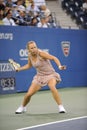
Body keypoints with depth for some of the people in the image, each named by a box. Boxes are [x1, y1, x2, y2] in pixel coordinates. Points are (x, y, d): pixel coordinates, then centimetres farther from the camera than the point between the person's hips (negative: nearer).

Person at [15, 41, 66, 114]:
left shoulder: (41, 53, -21)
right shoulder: (30, 55, -2)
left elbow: (54, 58, -25)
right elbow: (29, 65, 18)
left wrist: (59, 66, -41)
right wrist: (19, 69, 7)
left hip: (50, 75, -5)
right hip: (40, 76, 5)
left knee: (52, 88, -36)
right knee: (29, 94, -2)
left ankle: (61, 107, -26)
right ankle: (22, 107, 27)